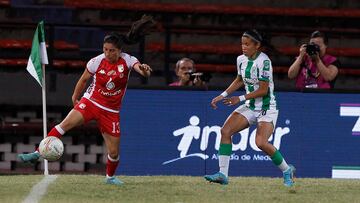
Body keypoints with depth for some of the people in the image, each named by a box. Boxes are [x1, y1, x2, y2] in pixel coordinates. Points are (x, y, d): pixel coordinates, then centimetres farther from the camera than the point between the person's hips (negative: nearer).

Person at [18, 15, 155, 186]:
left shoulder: (127, 60, -10)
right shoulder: (97, 62, -9)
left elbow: (138, 67, -30)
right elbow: (83, 79, 7)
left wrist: (144, 70, -54)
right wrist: (75, 97, 17)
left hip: (111, 111, 0)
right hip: (90, 102, 0)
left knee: (114, 151, 1)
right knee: (65, 124, -24)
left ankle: (110, 177, 31)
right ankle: (37, 153, -25)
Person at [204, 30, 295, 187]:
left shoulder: (263, 61, -19)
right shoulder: (241, 59, 4)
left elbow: (263, 90, -20)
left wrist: (240, 99, -20)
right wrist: (223, 95, 13)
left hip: (267, 108, -7)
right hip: (250, 107, 7)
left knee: (261, 142, -23)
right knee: (225, 130, -10)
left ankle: (287, 170, 1)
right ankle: (223, 174, -10)